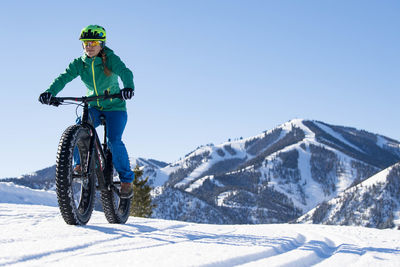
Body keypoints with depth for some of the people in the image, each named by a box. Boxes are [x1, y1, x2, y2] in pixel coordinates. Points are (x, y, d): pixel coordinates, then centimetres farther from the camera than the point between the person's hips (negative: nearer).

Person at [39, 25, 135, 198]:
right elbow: (64, 78, -19)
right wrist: (50, 92, -40)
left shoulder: (111, 59, -15)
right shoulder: (79, 64, -5)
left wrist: (128, 87, -57)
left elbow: (125, 72, -33)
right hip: (94, 107, 4)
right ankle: (82, 163, 0)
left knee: (114, 141, -22)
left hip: (115, 107, -3)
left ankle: (126, 179, -6)